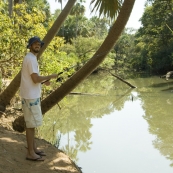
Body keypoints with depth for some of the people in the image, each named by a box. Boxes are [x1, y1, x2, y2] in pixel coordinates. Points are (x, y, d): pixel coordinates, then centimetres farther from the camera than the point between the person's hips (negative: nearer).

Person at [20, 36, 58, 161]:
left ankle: (33, 148, 25)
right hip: (30, 96, -11)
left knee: (32, 123, 15)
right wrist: (50, 77, -10)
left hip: (32, 95, 11)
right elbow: (35, 79, -22)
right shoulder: (31, 59, -15)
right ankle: (30, 153, 1)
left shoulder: (31, 58, 17)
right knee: (31, 123, -5)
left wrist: (44, 81, 7)